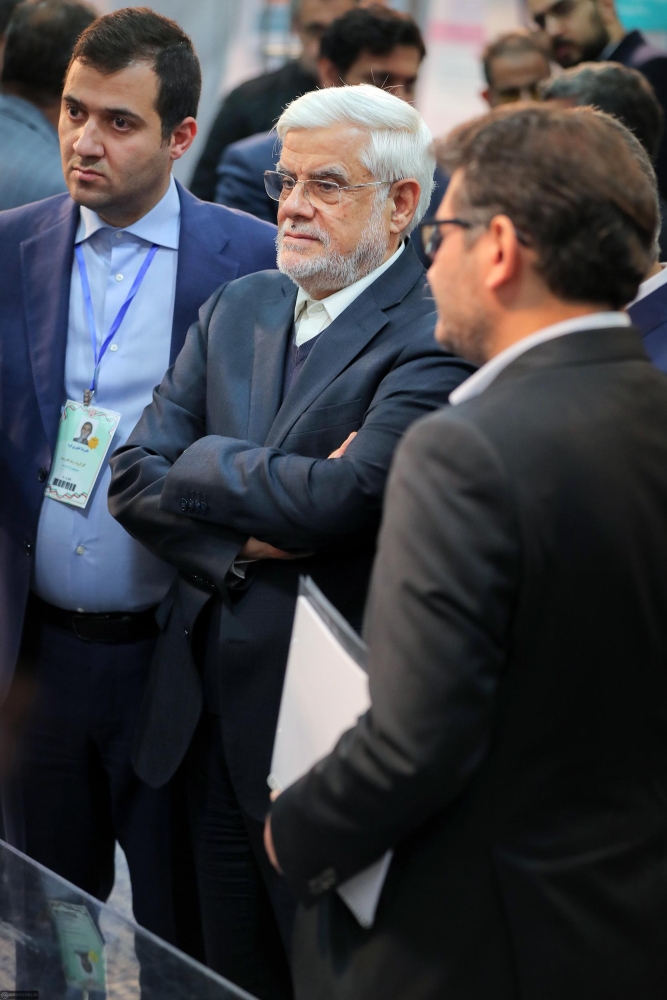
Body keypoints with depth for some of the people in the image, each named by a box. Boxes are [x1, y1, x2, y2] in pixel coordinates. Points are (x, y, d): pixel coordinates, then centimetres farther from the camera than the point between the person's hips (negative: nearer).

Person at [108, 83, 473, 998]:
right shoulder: (237, 311, 10)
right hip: (207, 708, 7)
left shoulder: (436, 339, -15)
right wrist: (244, 540, -14)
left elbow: (344, 498, -28)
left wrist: (206, 462, -10)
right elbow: (134, 478, 4)